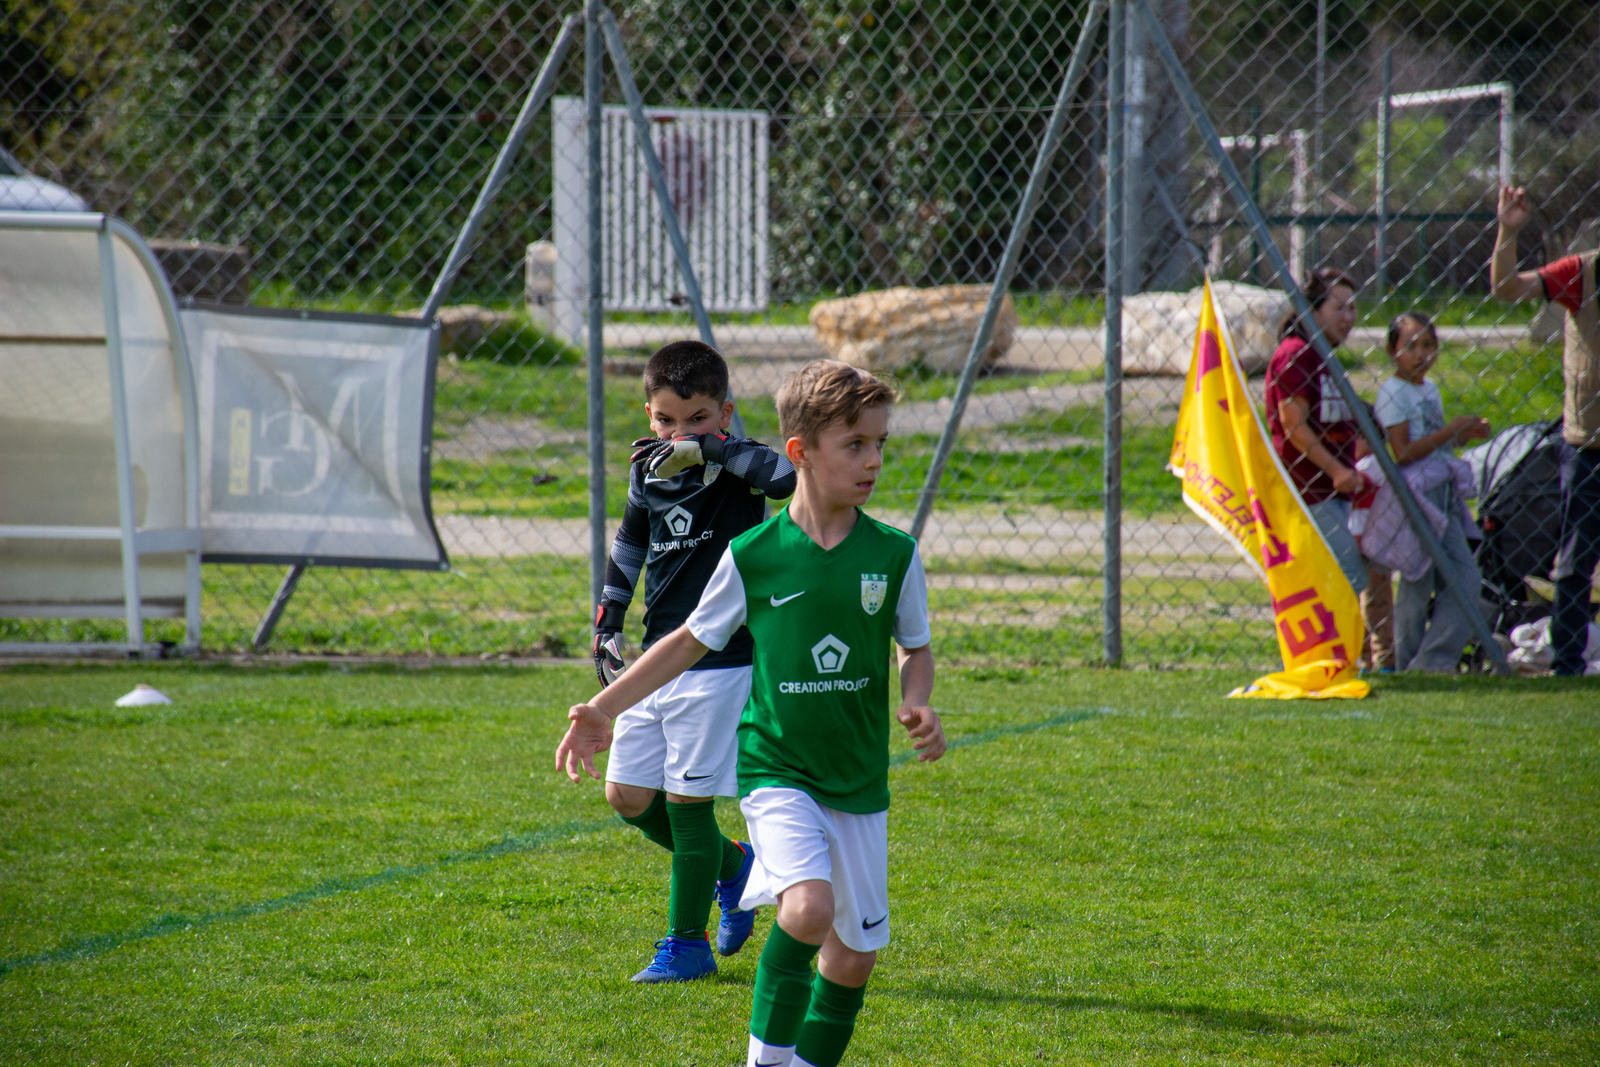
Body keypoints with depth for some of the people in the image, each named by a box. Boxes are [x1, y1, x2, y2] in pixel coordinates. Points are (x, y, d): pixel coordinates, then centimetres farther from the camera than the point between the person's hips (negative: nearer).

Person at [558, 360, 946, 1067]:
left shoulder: (893, 556, -3)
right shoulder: (753, 556, -8)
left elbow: (916, 648, 12)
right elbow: (690, 642, 5)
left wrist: (915, 706, -10)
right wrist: (602, 710, 3)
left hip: (860, 781, 3)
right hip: (776, 768, -3)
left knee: (854, 951, 7)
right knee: (808, 907, -26)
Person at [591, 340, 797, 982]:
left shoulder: (736, 469, -11)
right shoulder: (647, 473, 6)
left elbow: (788, 476, -34)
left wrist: (713, 449, -32)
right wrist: (606, 626, 17)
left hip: (720, 665, -7)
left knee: (687, 801, -3)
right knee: (628, 796, 9)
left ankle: (687, 944, 10)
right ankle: (731, 865, 32)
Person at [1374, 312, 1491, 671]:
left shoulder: (1430, 389, 16)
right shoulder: (1393, 392, -11)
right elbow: (1404, 453, -19)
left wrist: (1465, 434, 7)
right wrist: (1450, 431, -19)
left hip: (1443, 499, 9)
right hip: (1414, 497, -9)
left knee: (1467, 580, 4)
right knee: (1417, 585, -3)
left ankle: (1434, 659, 5)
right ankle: (1411, 665, 5)